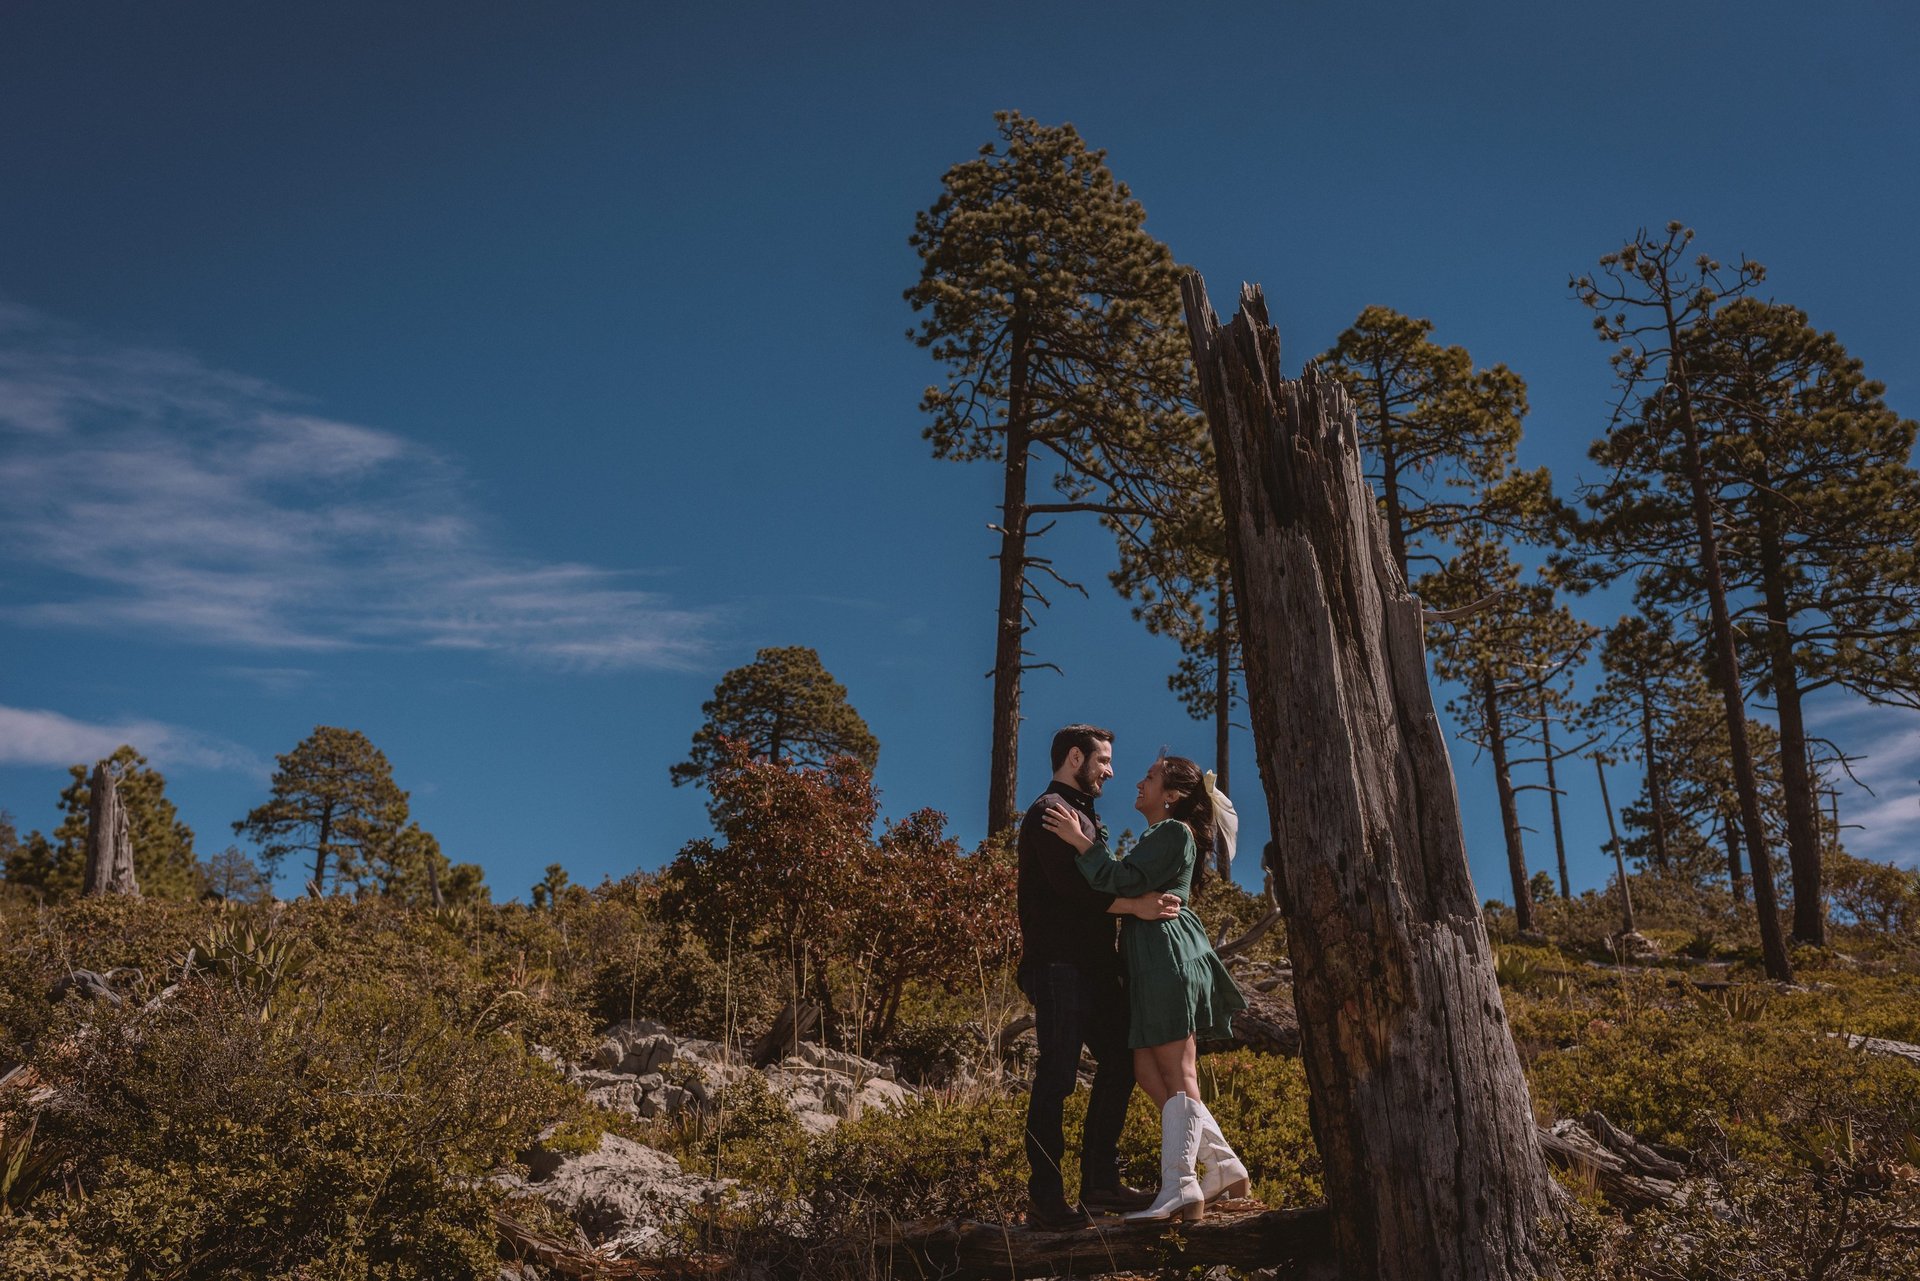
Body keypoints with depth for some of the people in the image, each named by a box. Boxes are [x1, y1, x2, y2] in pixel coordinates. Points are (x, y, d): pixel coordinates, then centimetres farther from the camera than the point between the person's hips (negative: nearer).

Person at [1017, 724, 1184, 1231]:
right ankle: (1045, 1198, -1)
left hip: (1093, 965, 10)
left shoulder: (1080, 814, 23)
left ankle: (1100, 1181, 19)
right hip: (1059, 966, -10)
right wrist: (1135, 906, -24)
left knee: (1119, 1063, 11)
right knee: (1056, 1078, -7)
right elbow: (1070, 884, -22)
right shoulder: (1049, 812, -9)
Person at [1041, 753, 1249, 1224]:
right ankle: (1225, 1167, 15)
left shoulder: (1173, 832, -7)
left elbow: (1125, 881, -19)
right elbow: (1125, 884, 14)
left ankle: (1181, 1194, -6)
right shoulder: (1161, 836, 24)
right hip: (1152, 962, 10)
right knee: (1148, 1072, 9)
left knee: (1176, 1075, -8)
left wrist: (1081, 842, -17)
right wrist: (1093, 839, 8)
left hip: (1169, 958, -10)